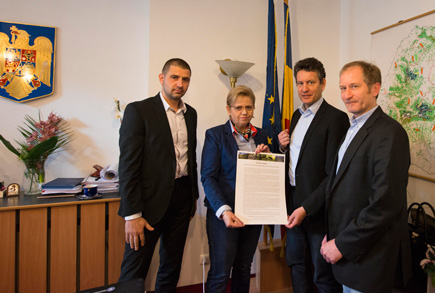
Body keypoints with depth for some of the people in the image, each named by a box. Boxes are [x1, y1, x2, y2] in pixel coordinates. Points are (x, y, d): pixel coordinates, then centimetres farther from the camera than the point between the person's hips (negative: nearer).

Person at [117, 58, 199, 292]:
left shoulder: (190, 113, 10)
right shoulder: (138, 110, -9)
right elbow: (128, 165, -13)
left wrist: (193, 195, 16)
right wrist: (132, 215, -16)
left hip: (182, 197, 6)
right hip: (151, 201, -6)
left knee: (172, 265, 19)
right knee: (134, 272, 4)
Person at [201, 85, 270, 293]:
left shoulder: (261, 135, 10)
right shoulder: (215, 135, -4)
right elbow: (208, 177, -10)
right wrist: (223, 210, -22)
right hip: (224, 212, -4)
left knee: (244, 268, 15)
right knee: (220, 272, 0)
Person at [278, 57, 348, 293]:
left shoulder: (336, 118, -15)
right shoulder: (297, 115, 11)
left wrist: (306, 208, -20)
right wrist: (284, 147, -2)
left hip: (317, 209, -7)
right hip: (293, 203, 7)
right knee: (296, 265, 22)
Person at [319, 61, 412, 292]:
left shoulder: (389, 132, -18)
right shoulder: (354, 129, 11)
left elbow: (386, 204, -24)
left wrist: (342, 245, -17)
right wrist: (333, 235, 9)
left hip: (368, 256, -8)